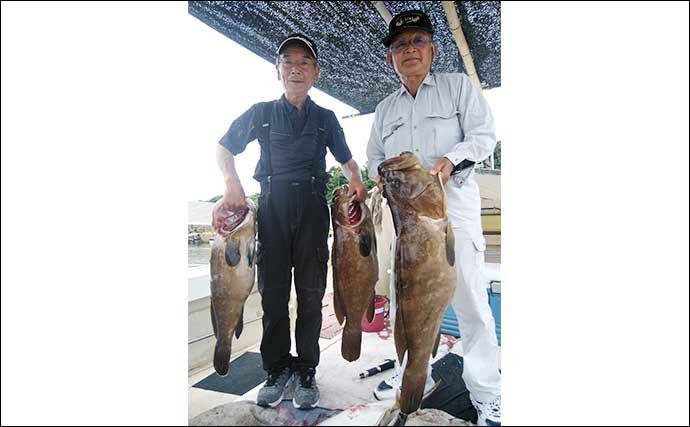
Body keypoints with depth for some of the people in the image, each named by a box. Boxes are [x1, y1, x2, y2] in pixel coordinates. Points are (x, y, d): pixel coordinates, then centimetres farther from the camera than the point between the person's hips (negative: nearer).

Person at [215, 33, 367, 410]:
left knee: (311, 293, 3)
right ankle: (277, 370, 18)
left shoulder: (325, 118, 13)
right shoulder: (261, 113, 11)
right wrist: (232, 184, -6)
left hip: (312, 208, 1)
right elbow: (224, 149, 12)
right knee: (273, 291, 4)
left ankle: (306, 372, 16)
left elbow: (345, 159, 20)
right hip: (272, 206, 0)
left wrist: (355, 180, -3)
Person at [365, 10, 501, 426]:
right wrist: (381, 172, -1)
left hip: (453, 202, -4)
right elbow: (375, 154, 21)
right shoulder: (385, 108, 22)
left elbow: (484, 134, -1)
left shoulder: (458, 85, 9)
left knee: (470, 300, -5)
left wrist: (450, 159, -19)